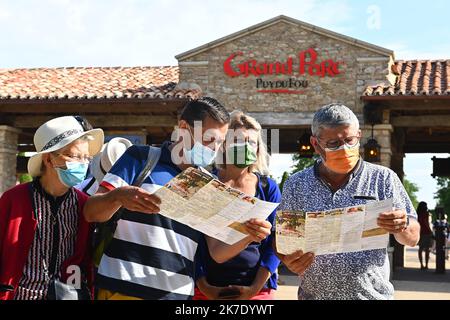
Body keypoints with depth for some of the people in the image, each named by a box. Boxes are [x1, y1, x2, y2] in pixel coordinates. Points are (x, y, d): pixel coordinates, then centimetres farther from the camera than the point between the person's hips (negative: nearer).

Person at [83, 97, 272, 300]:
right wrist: (119, 196, -25)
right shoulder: (140, 158, -1)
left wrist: (247, 236, -12)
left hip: (178, 293, 4)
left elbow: (217, 252, 7)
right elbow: (91, 212, -5)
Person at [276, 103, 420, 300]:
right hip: (313, 294, 1)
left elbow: (412, 239, -1)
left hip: (372, 293, -1)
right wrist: (288, 260, -17)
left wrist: (403, 226, -24)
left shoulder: (383, 178, -2)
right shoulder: (296, 185, 1)